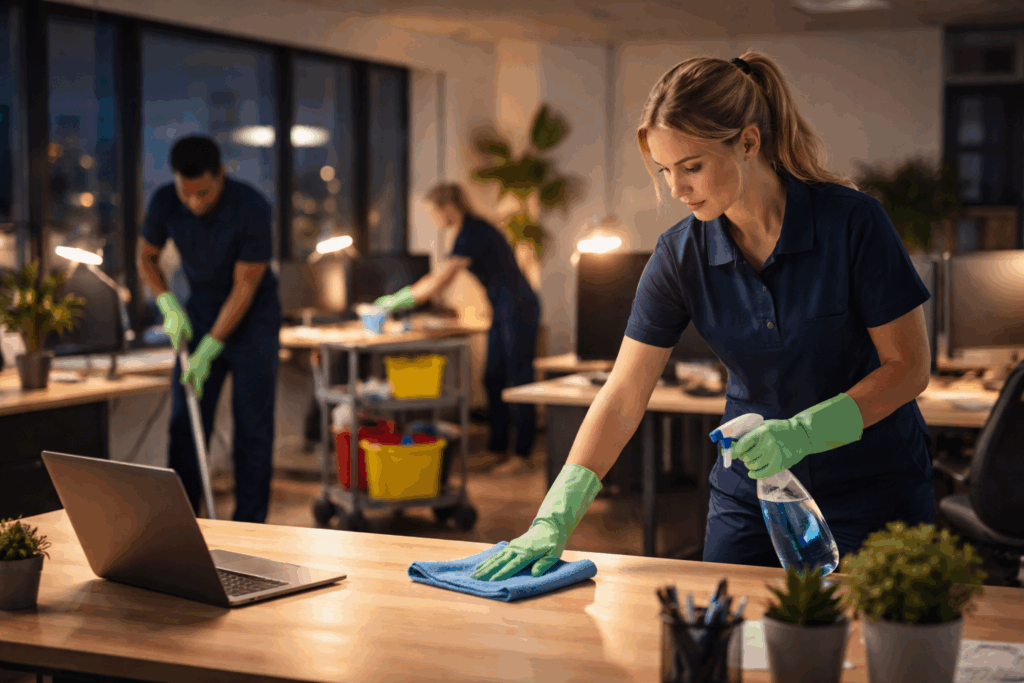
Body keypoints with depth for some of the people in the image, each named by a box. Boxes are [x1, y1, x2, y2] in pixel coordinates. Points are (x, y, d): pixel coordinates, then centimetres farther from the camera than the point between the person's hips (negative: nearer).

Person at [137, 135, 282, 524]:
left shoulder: (252, 208, -26)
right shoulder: (164, 203, -14)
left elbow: (245, 286, -21)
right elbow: (146, 257, 4)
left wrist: (209, 350, -21)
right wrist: (168, 305, -12)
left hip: (252, 317, -4)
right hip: (199, 313, 4)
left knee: (252, 426, -4)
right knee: (185, 423, 2)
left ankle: (248, 526, 3)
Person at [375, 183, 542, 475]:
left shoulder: (474, 233, -19)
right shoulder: (469, 231, 12)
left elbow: (440, 282, -22)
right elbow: (439, 275, 17)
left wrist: (398, 300, -14)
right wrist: (397, 297, 12)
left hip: (518, 309, -10)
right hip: (504, 311, 10)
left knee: (519, 380, -5)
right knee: (494, 380, 11)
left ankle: (523, 456, 0)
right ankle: (498, 448, 18)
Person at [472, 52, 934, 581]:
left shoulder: (851, 221, -18)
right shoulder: (681, 255, -9)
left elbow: (909, 366, -13)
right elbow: (622, 398, -10)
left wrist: (801, 432, -26)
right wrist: (554, 520, -18)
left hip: (872, 492, -2)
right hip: (750, 491, 3)